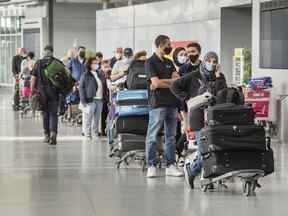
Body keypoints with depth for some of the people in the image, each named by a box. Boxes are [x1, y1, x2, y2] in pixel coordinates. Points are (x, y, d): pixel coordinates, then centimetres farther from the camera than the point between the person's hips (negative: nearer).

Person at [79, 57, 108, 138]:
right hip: (90, 100, -6)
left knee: (97, 119, 10)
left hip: (100, 100, 6)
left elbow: (104, 86, 23)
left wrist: (104, 96, 12)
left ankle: (96, 134, 17)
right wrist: (83, 101, -13)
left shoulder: (100, 74, 16)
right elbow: (81, 88, -6)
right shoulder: (85, 75, -4)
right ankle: (87, 135, 0)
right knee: (88, 119, -4)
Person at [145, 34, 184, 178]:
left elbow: (177, 79, 7)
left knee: (171, 136, 7)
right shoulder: (151, 62, -2)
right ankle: (151, 166, -2)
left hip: (171, 103, 7)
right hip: (158, 103, -7)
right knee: (153, 136, -5)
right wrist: (172, 82, 0)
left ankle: (170, 165, 10)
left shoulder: (169, 63, 18)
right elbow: (156, 82, -12)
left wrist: (163, 82, -8)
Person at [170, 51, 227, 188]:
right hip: (199, 117, -3)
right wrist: (187, 98, 1)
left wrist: (218, 77, -8)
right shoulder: (194, 77, 6)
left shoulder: (220, 78, 13)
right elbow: (175, 86, 7)